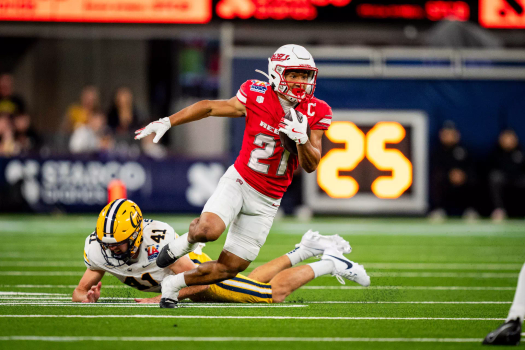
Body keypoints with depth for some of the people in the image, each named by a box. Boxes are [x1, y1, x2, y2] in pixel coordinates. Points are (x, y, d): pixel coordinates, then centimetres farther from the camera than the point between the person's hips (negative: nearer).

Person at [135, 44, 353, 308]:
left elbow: (311, 165, -6)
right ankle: (184, 243, 3)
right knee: (208, 230, -33)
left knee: (229, 268, 2)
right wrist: (167, 122, -4)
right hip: (239, 181, -3)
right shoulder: (257, 97, -13)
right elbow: (209, 107, -1)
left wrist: (302, 139, -26)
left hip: (266, 201, 3)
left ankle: (173, 284, 24)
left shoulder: (315, 113, -7)